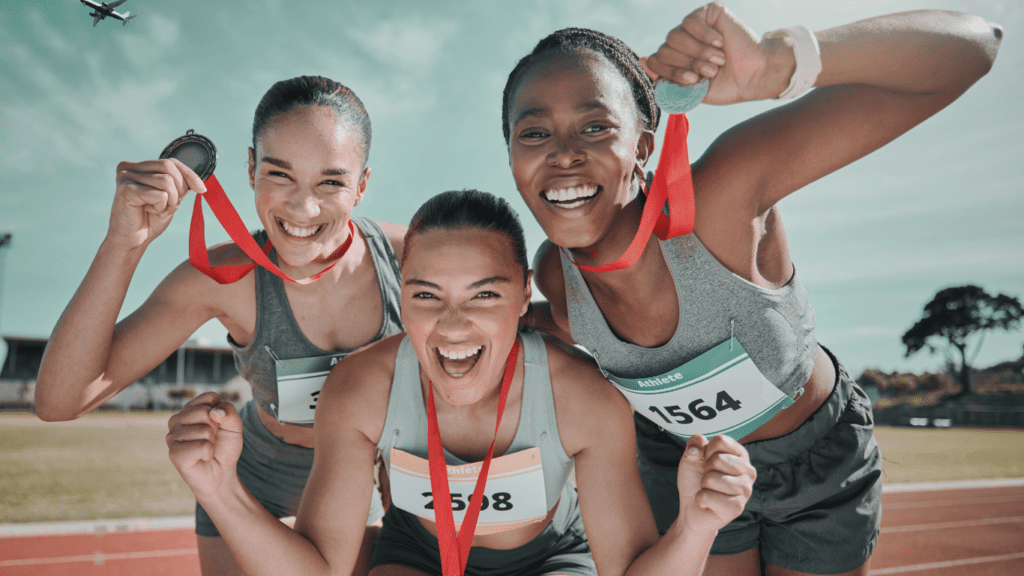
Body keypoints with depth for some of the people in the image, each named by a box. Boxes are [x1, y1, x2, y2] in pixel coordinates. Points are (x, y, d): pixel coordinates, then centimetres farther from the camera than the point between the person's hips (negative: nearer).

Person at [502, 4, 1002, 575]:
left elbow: (968, 47, -40)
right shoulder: (555, 274, -23)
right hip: (684, 462, 2)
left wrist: (776, 62, -53)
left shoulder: (722, 191, -37)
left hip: (819, 455, -1)